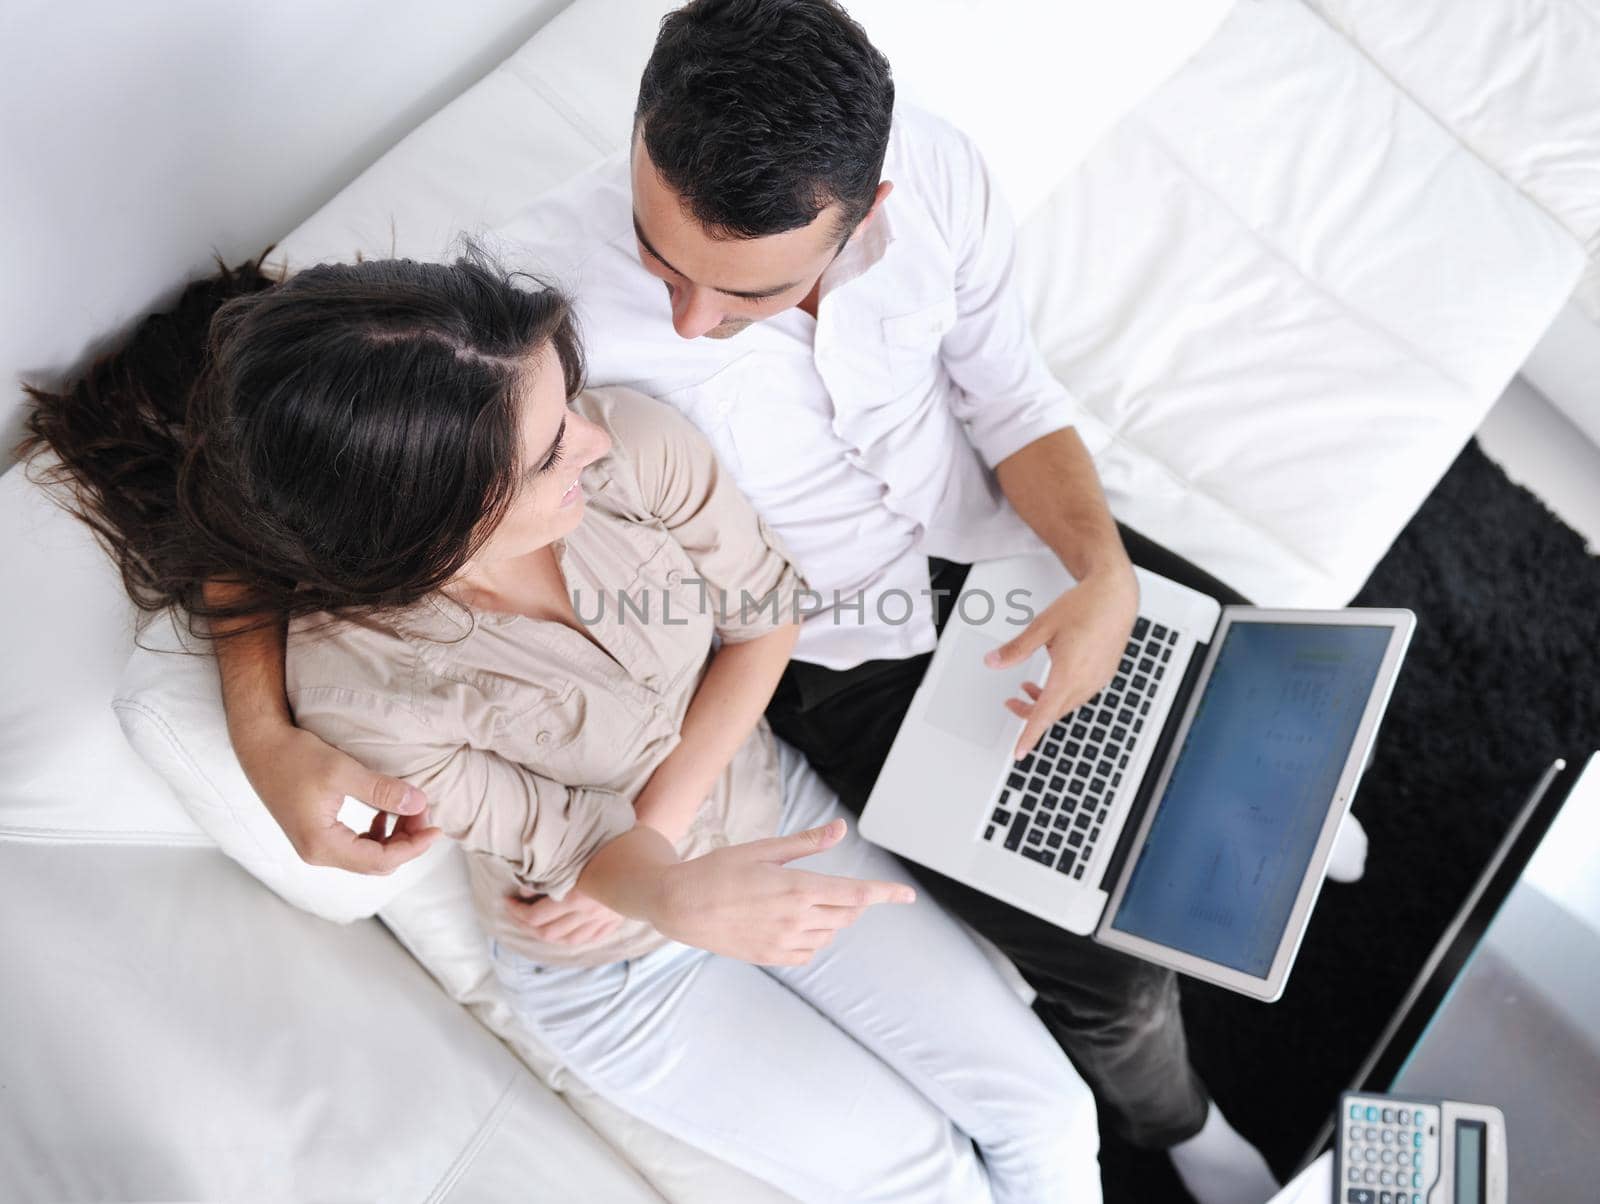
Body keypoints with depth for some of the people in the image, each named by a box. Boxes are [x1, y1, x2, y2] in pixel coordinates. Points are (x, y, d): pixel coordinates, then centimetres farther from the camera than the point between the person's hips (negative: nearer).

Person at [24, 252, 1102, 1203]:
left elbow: (765, 613, -10)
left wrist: (659, 813, -20)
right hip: (622, 970, -3)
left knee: (1051, 1112, 6)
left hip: (763, 807, 4)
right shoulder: (364, 687, -34)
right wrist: (673, 896, -45)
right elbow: (572, 848, -22)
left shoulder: (636, 445, -27)